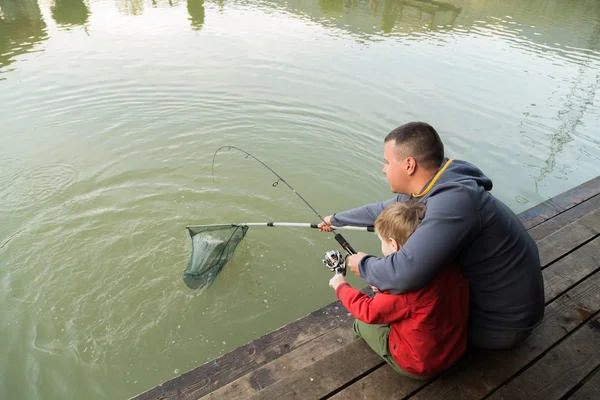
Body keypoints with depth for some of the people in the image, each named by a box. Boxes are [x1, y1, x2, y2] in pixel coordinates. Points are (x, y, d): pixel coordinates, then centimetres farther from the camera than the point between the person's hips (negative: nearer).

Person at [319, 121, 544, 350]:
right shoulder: (431, 188, -5)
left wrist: (364, 265, -20)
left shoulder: (453, 201, -34)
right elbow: (383, 211, 12)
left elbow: (403, 274, -43)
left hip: (501, 322, -8)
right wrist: (336, 219, 25)